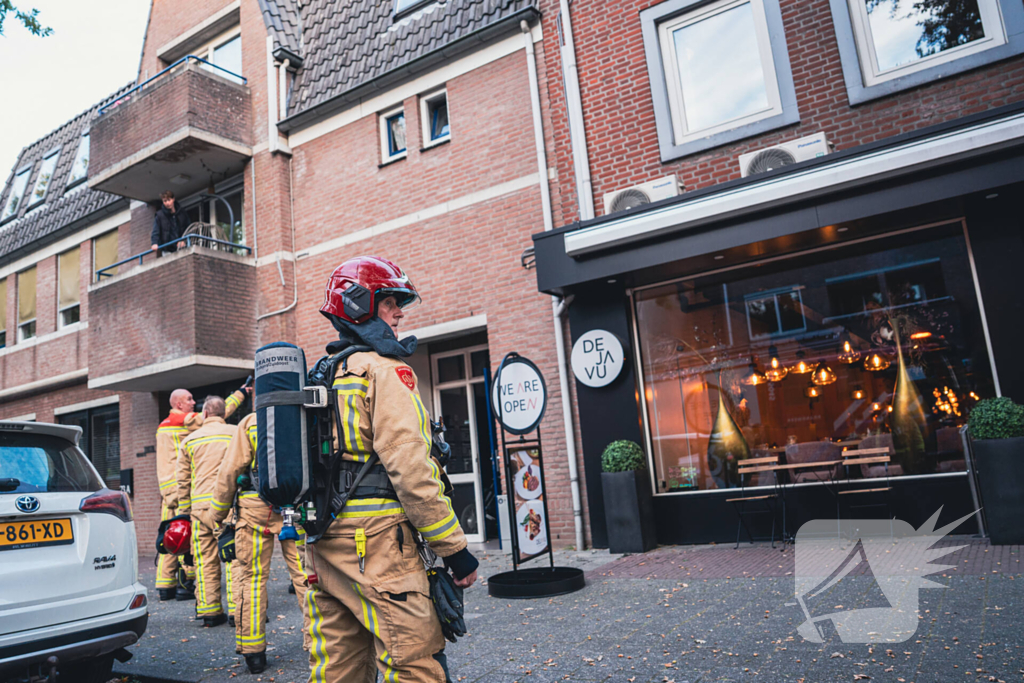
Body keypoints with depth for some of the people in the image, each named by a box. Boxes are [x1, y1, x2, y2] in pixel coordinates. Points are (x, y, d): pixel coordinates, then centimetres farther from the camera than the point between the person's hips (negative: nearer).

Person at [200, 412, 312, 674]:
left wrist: (216, 513, 8)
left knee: (252, 577, 7)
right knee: (304, 575, 7)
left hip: (256, 508, -1)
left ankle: (253, 651, 12)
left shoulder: (250, 422, 2)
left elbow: (230, 470, 0)